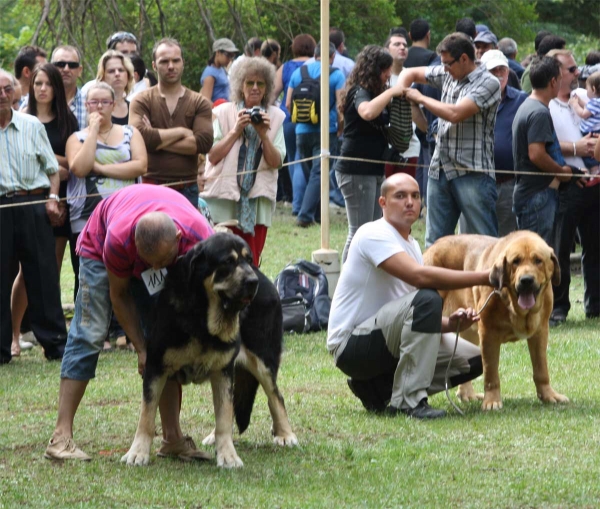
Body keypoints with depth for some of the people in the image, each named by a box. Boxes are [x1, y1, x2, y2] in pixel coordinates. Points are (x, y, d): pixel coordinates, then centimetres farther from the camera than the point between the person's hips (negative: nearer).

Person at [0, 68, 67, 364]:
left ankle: (56, 343, 6)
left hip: (34, 204, 1)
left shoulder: (32, 126, 10)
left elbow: (51, 167, 14)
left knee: (43, 275, 0)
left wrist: (52, 198, 0)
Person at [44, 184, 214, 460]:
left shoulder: (200, 240, -37)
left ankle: (172, 437, -3)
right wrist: (141, 350, -24)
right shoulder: (119, 239, -42)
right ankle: (61, 436, -17)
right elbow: (119, 295, -23)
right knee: (89, 333, -14)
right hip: (98, 245, -3)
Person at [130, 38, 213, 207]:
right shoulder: (142, 101, 5)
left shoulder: (200, 103, 9)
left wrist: (157, 140, -9)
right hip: (151, 185, -1)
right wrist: (181, 132, -6)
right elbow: (139, 136, -13)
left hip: (187, 189, 1)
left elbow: (204, 142, -7)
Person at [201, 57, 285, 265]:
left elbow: (276, 162, 2)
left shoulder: (275, 117, 9)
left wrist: (264, 134, -11)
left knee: (251, 264, 0)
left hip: (256, 202, 2)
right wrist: (236, 131, -9)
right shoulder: (223, 113, 5)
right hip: (224, 201, -1)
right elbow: (212, 156, -4)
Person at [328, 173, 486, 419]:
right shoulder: (374, 234, -14)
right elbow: (419, 276, -30)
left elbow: (421, 319, 12)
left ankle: (377, 388, 6)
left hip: (385, 338, 9)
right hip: (349, 344, -9)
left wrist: (450, 323, -11)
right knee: (427, 299, -31)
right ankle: (408, 402, -27)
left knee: (472, 360, 1)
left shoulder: (410, 244, 14)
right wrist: (483, 278, -28)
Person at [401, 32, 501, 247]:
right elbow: (410, 74, 27)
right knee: (434, 243, 10)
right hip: (440, 170, 7)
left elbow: (455, 113, -20)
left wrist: (420, 98, -6)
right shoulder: (447, 75, 12)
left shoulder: (488, 83, -9)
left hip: (472, 173, -7)